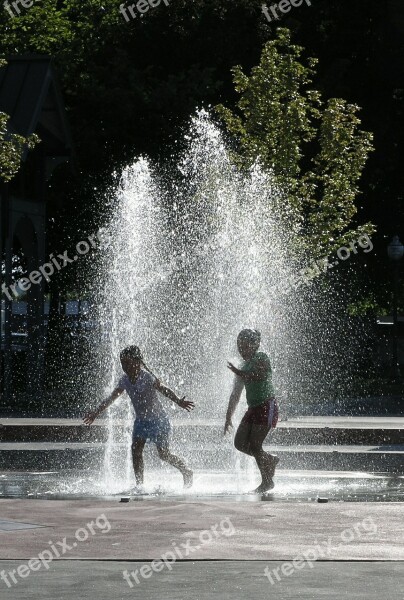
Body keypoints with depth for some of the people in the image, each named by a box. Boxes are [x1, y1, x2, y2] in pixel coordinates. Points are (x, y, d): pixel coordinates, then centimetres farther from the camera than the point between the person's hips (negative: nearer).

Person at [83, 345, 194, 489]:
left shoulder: (146, 377, -22)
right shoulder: (125, 380, -3)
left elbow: (164, 390, -26)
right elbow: (111, 398, 9)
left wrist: (179, 402, -42)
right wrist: (96, 413, 14)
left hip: (158, 420, -6)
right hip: (141, 420, 6)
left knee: (164, 454, -3)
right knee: (136, 450, -8)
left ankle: (187, 472, 20)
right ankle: (139, 484, -4)